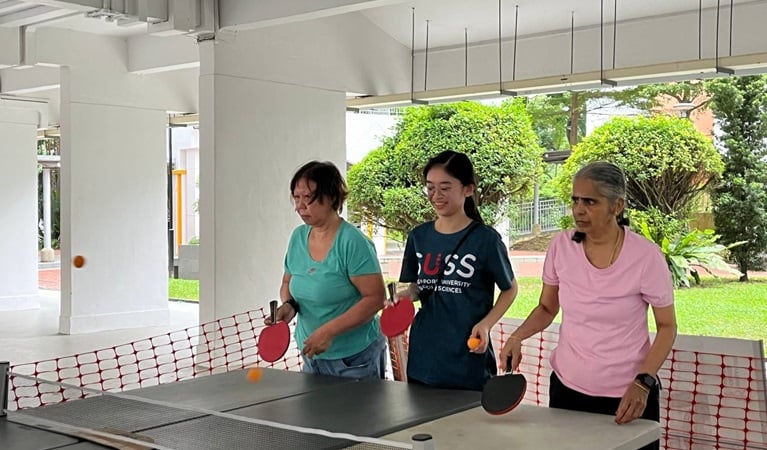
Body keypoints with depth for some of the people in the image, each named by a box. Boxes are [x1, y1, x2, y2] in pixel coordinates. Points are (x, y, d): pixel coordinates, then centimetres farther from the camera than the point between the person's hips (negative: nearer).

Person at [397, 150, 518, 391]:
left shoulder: (486, 239, -8)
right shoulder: (419, 237, 5)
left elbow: (509, 289, 3)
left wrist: (485, 324, -11)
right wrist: (405, 295, -4)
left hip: (469, 359, -4)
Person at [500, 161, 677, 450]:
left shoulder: (646, 256, -15)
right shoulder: (561, 247, -6)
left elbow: (667, 327, -5)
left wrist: (643, 382, -17)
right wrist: (517, 337, -10)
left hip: (627, 396, -3)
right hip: (567, 388, 3)